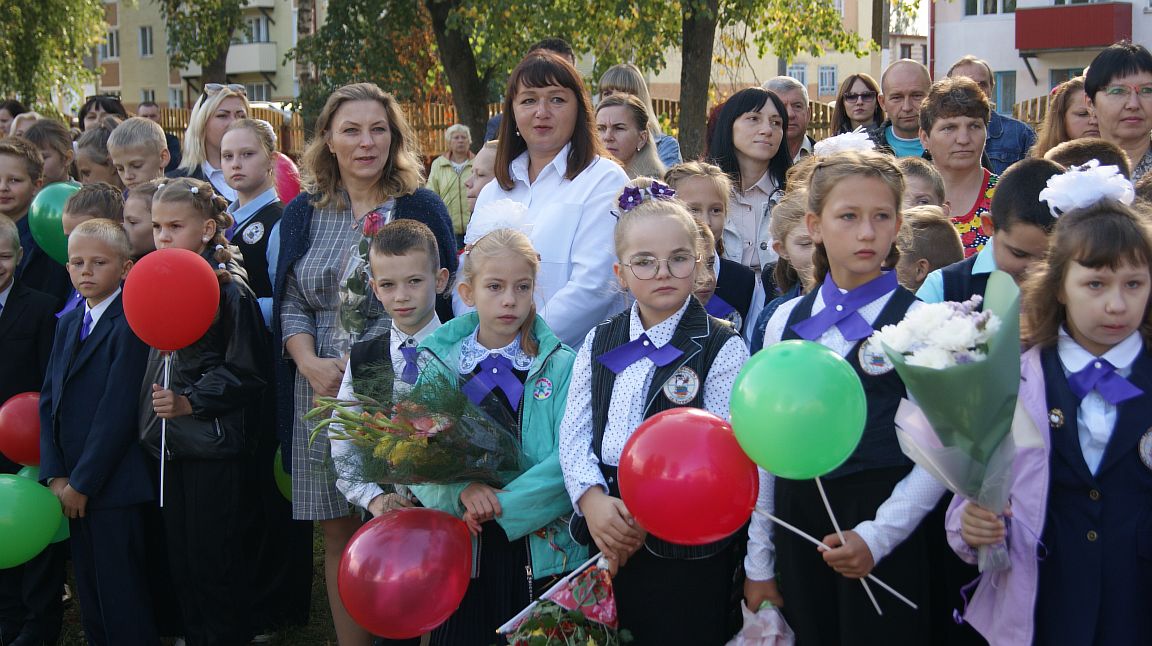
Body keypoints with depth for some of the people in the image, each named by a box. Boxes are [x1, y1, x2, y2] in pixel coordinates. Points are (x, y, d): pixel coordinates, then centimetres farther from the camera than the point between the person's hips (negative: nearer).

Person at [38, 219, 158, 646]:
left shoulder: (130, 326, -12)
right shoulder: (68, 325, 15)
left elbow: (118, 411, -16)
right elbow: (49, 401, 9)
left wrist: (82, 482, -14)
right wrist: (55, 475, -2)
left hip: (112, 486, -7)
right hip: (73, 487, 8)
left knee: (121, 600, -1)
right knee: (89, 597, 14)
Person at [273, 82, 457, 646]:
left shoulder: (420, 208, 1)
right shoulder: (303, 213, 10)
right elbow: (290, 304, 9)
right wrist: (311, 364, -9)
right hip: (324, 390, 3)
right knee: (339, 537, 8)